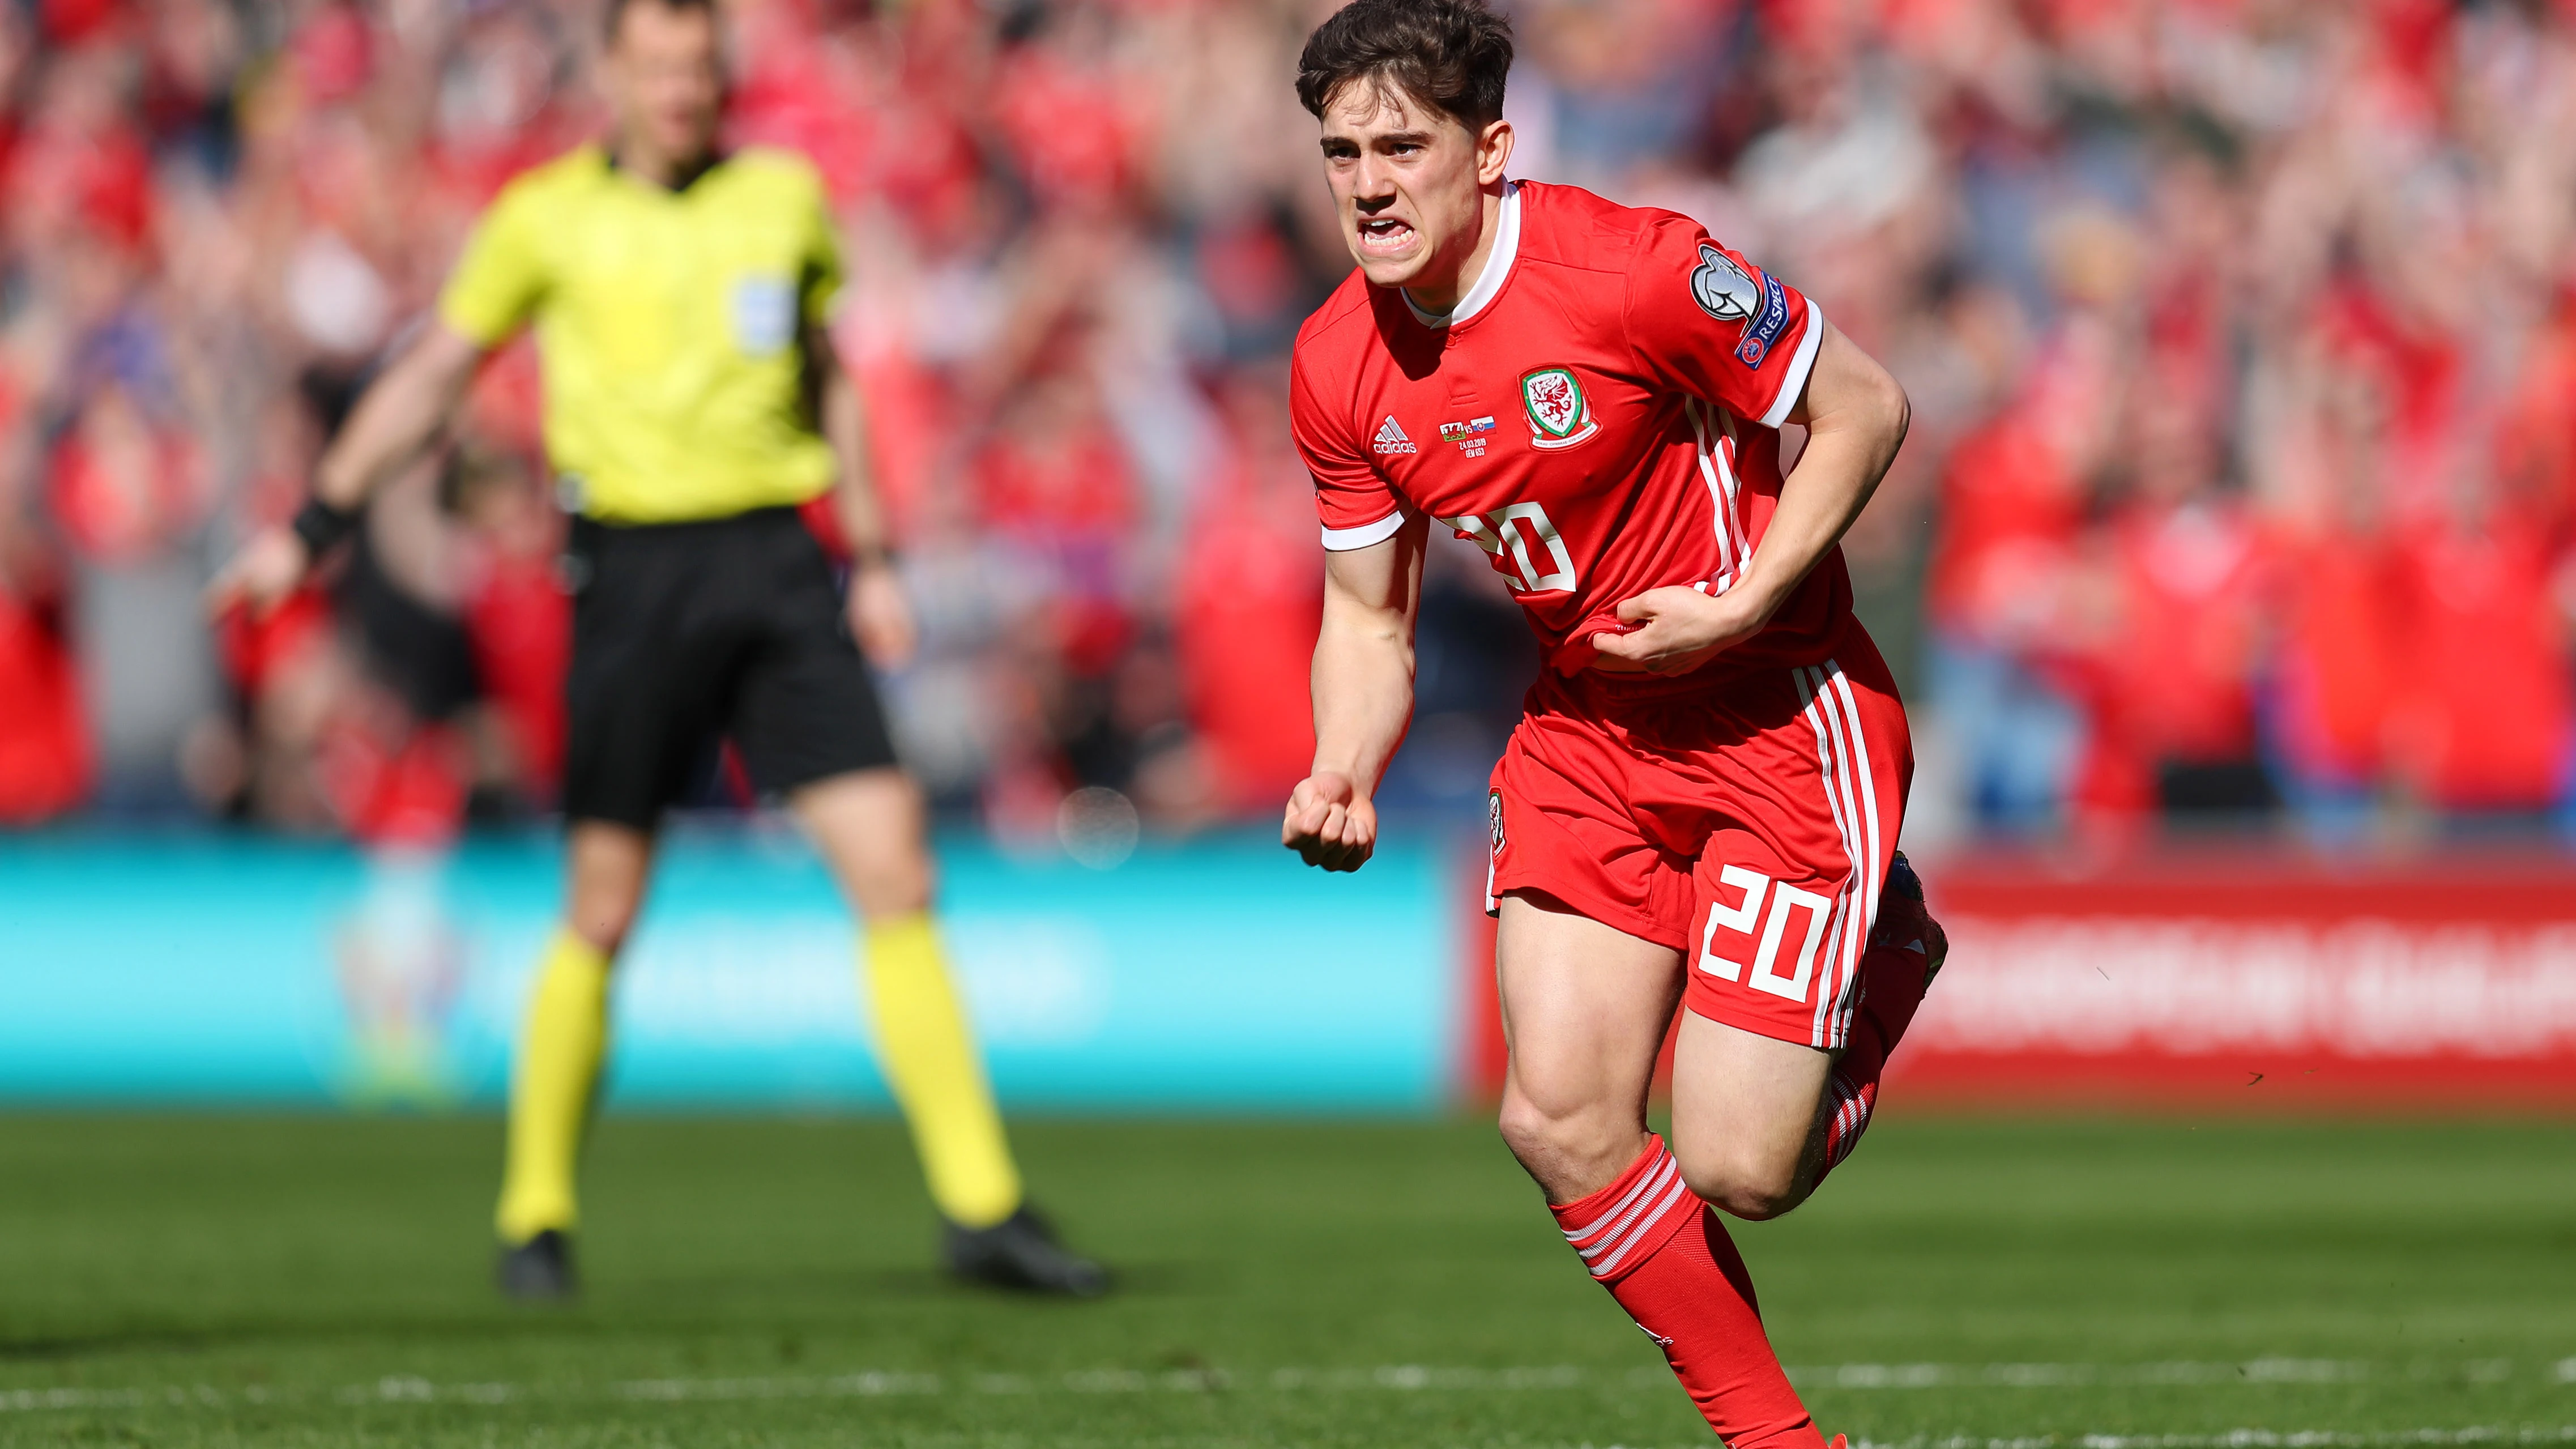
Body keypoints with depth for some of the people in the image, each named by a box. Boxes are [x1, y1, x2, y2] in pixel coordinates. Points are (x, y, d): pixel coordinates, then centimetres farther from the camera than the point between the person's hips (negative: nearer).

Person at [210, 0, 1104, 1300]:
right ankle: (536, 1212, 16)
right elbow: (431, 376, 10)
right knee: (604, 909, -1)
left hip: (774, 560, 2)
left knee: (893, 866, -7)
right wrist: (311, 529, 5)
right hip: (635, 570, -2)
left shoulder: (784, 196, 10)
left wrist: (873, 561, 17)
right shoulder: (547, 217, 2)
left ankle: (983, 1207, -6)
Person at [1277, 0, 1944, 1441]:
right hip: (1585, 733, 6)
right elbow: (1371, 620, 8)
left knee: (1735, 1169, -10)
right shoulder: (1338, 368, -3)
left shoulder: (1630, 270, -22)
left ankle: (1883, 952, 22)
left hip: (1779, 715, -6)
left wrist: (1741, 609, -20)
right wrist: (1342, 778, -12)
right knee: (1560, 1118, -7)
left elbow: (1868, 407, -12)